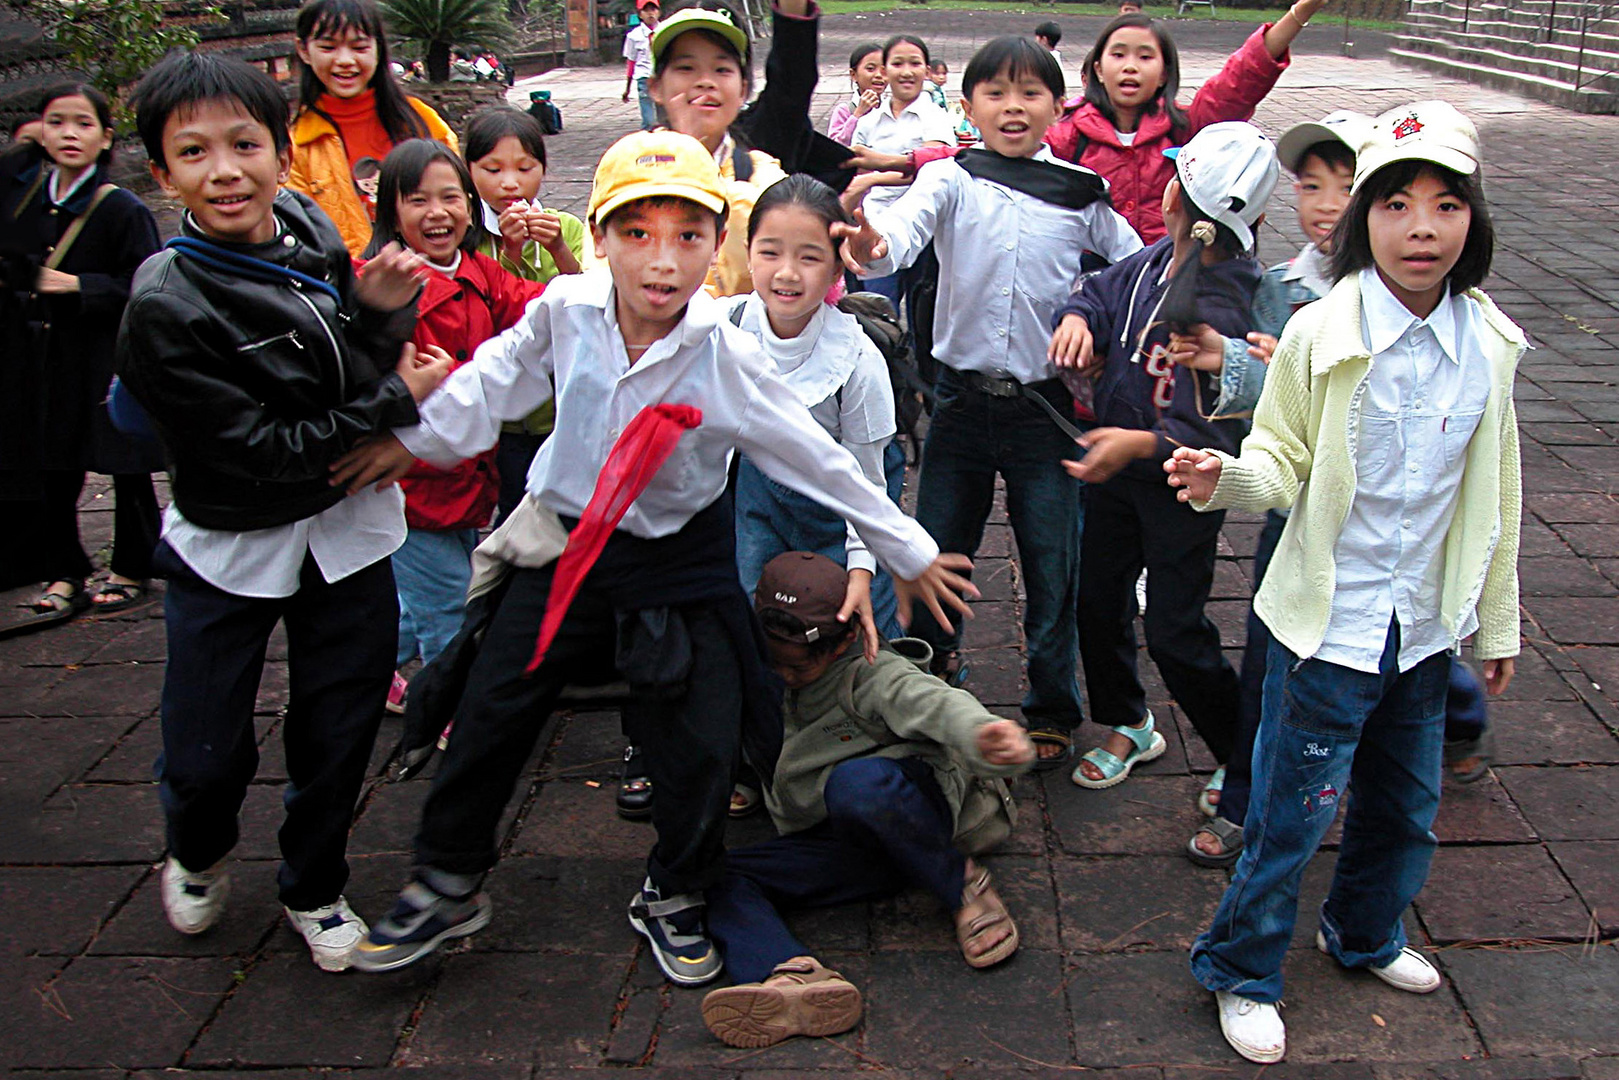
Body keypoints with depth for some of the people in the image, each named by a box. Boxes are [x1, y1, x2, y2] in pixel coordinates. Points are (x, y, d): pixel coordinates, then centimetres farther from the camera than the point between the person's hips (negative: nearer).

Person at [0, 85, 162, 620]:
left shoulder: (123, 209, -11)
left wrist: (79, 286, -20)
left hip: (110, 359, -5)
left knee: (128, 473, 6)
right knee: (52, 474, 10)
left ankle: (131, 571, 22)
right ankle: (64, 576, 21)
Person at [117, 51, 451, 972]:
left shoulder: (312, 231, -5)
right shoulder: (166, 307, -20)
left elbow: (367, 378, 0)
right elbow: (261, 453, -21)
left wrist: (378, 311, -20)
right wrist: (394, 401, -17)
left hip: (348, 526, 4)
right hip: (230, 546, -3)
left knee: (339, 733, 12)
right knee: (207, 758, 4)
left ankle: (315, 890, 38)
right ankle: (201, 856, 41)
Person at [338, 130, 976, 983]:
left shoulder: (725, 358, -20)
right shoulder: (565, 311, -14)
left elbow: (819, 461, -11)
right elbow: (494, 380, 6)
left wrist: (908, 553, -4)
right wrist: (415, 442, 15)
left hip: (678, 568, -2)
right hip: (561, 550, 2)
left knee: (703, 745, -2)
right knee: (489, 718, 8)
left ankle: (672, 899, 25)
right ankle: (446, 886, 29)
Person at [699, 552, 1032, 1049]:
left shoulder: (871, 676, -9)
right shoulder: (767, 682, 12)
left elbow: (932, 703, -30)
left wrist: (982, 733, -52)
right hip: (848, 850, 6)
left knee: (857, 782, -41)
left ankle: (963, 885, -15)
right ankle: (792, 973, -45)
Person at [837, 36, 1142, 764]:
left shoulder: (1083, 195, 2)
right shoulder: (951, 180, -2)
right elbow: (906, 225, -23)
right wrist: (873, 246, -45)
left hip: (1046, 405, 0)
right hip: (962, 397, 0)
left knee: (1053, 566, 5)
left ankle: (1051, 711, 24)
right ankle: (930, 678, 35)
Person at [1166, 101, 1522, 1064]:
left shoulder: (1488, 345, -2)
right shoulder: (1321, 335, -15)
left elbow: (1494, 495, 6)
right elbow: (1284, 466, -11)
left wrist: (1497, 622, 12)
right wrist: (1226, 478, -34)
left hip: (1428, 626, 5)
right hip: (1331, 624, -4)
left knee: (1408, 805, 21)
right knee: (1292, 814, 3)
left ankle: (1368, 933, 48)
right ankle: (1241, 971, 26)